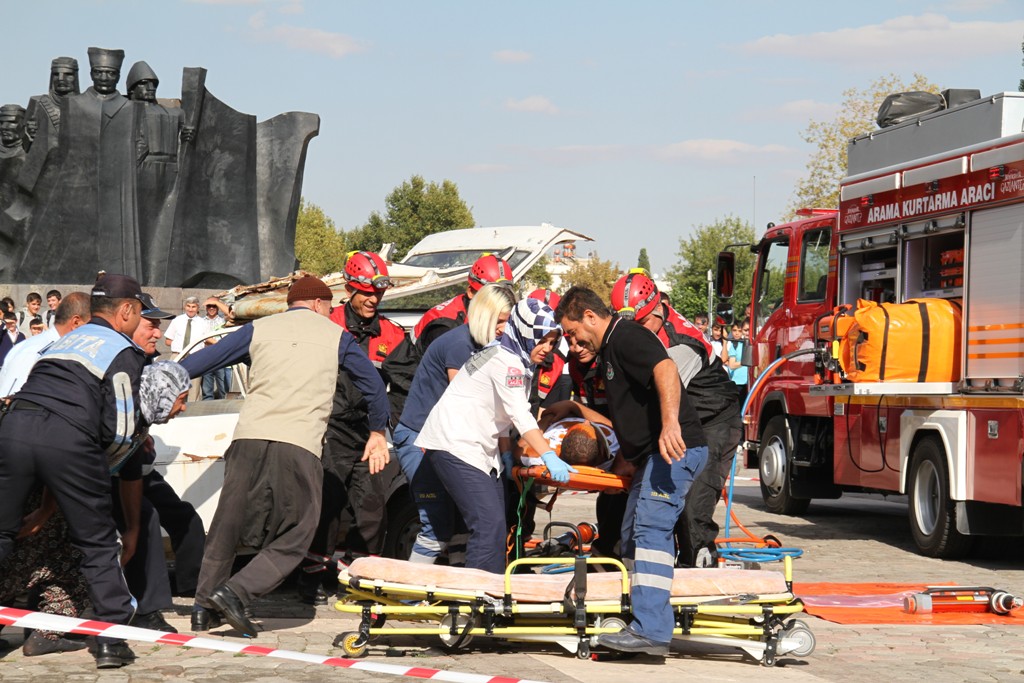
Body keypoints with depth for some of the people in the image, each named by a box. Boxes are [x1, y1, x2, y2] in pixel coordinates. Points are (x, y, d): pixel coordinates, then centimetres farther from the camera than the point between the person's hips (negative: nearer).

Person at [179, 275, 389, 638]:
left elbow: (204, 359, 14)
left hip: (249, 438, 3)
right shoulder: (336, 336, 16)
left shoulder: (258, 329, 18)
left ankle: (204, 608, 17)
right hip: (300, 446, -2)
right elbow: (373, 384, 20)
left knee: (228, 525, 15)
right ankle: (234, 591, -12)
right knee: (293, 539, 5)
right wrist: (377, 433, 34)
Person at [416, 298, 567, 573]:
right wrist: (549, 457, -33)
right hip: (455, 444, -11)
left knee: (495, 525, 9)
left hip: (480, 447, 11)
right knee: (489, 524, -19)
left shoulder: (514, 358, 14)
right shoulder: (506, 360, -17)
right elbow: (520, 416, -26)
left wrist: (506, 453, 5)